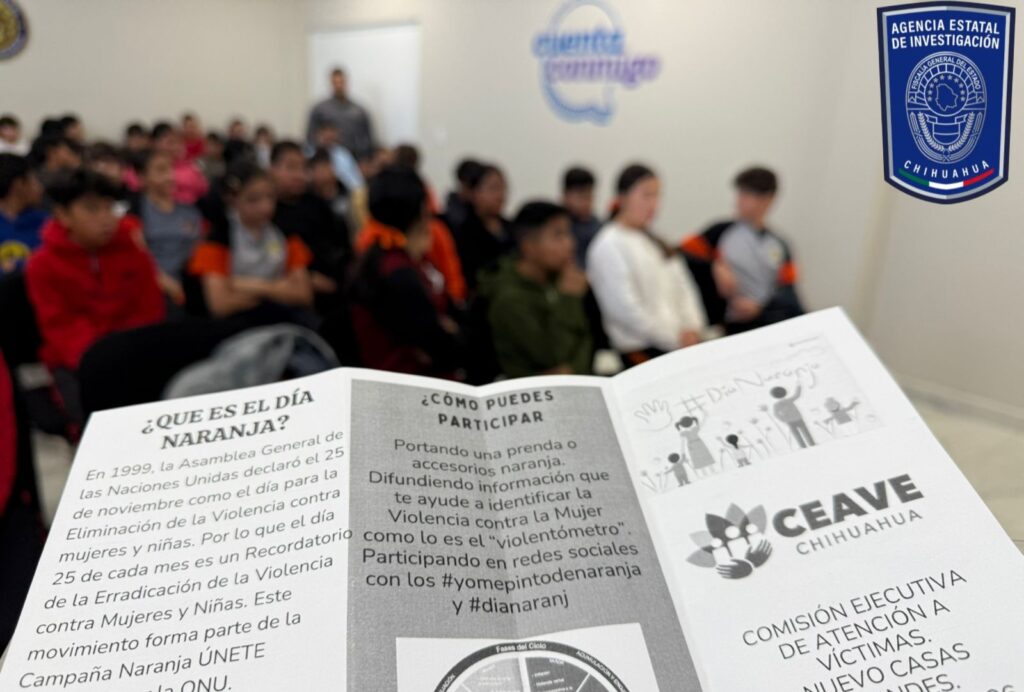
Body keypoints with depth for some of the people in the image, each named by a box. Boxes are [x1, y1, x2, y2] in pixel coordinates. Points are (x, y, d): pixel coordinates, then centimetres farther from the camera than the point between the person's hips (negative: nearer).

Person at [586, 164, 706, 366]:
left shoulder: (654, 241, 18)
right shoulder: (608, 245, -6)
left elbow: (683, 288, 18)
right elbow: (624, 308, -14)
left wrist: (692, 328, 1)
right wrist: (675, 338, -11)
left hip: (681, 344, 7)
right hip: (643, 353, -7)